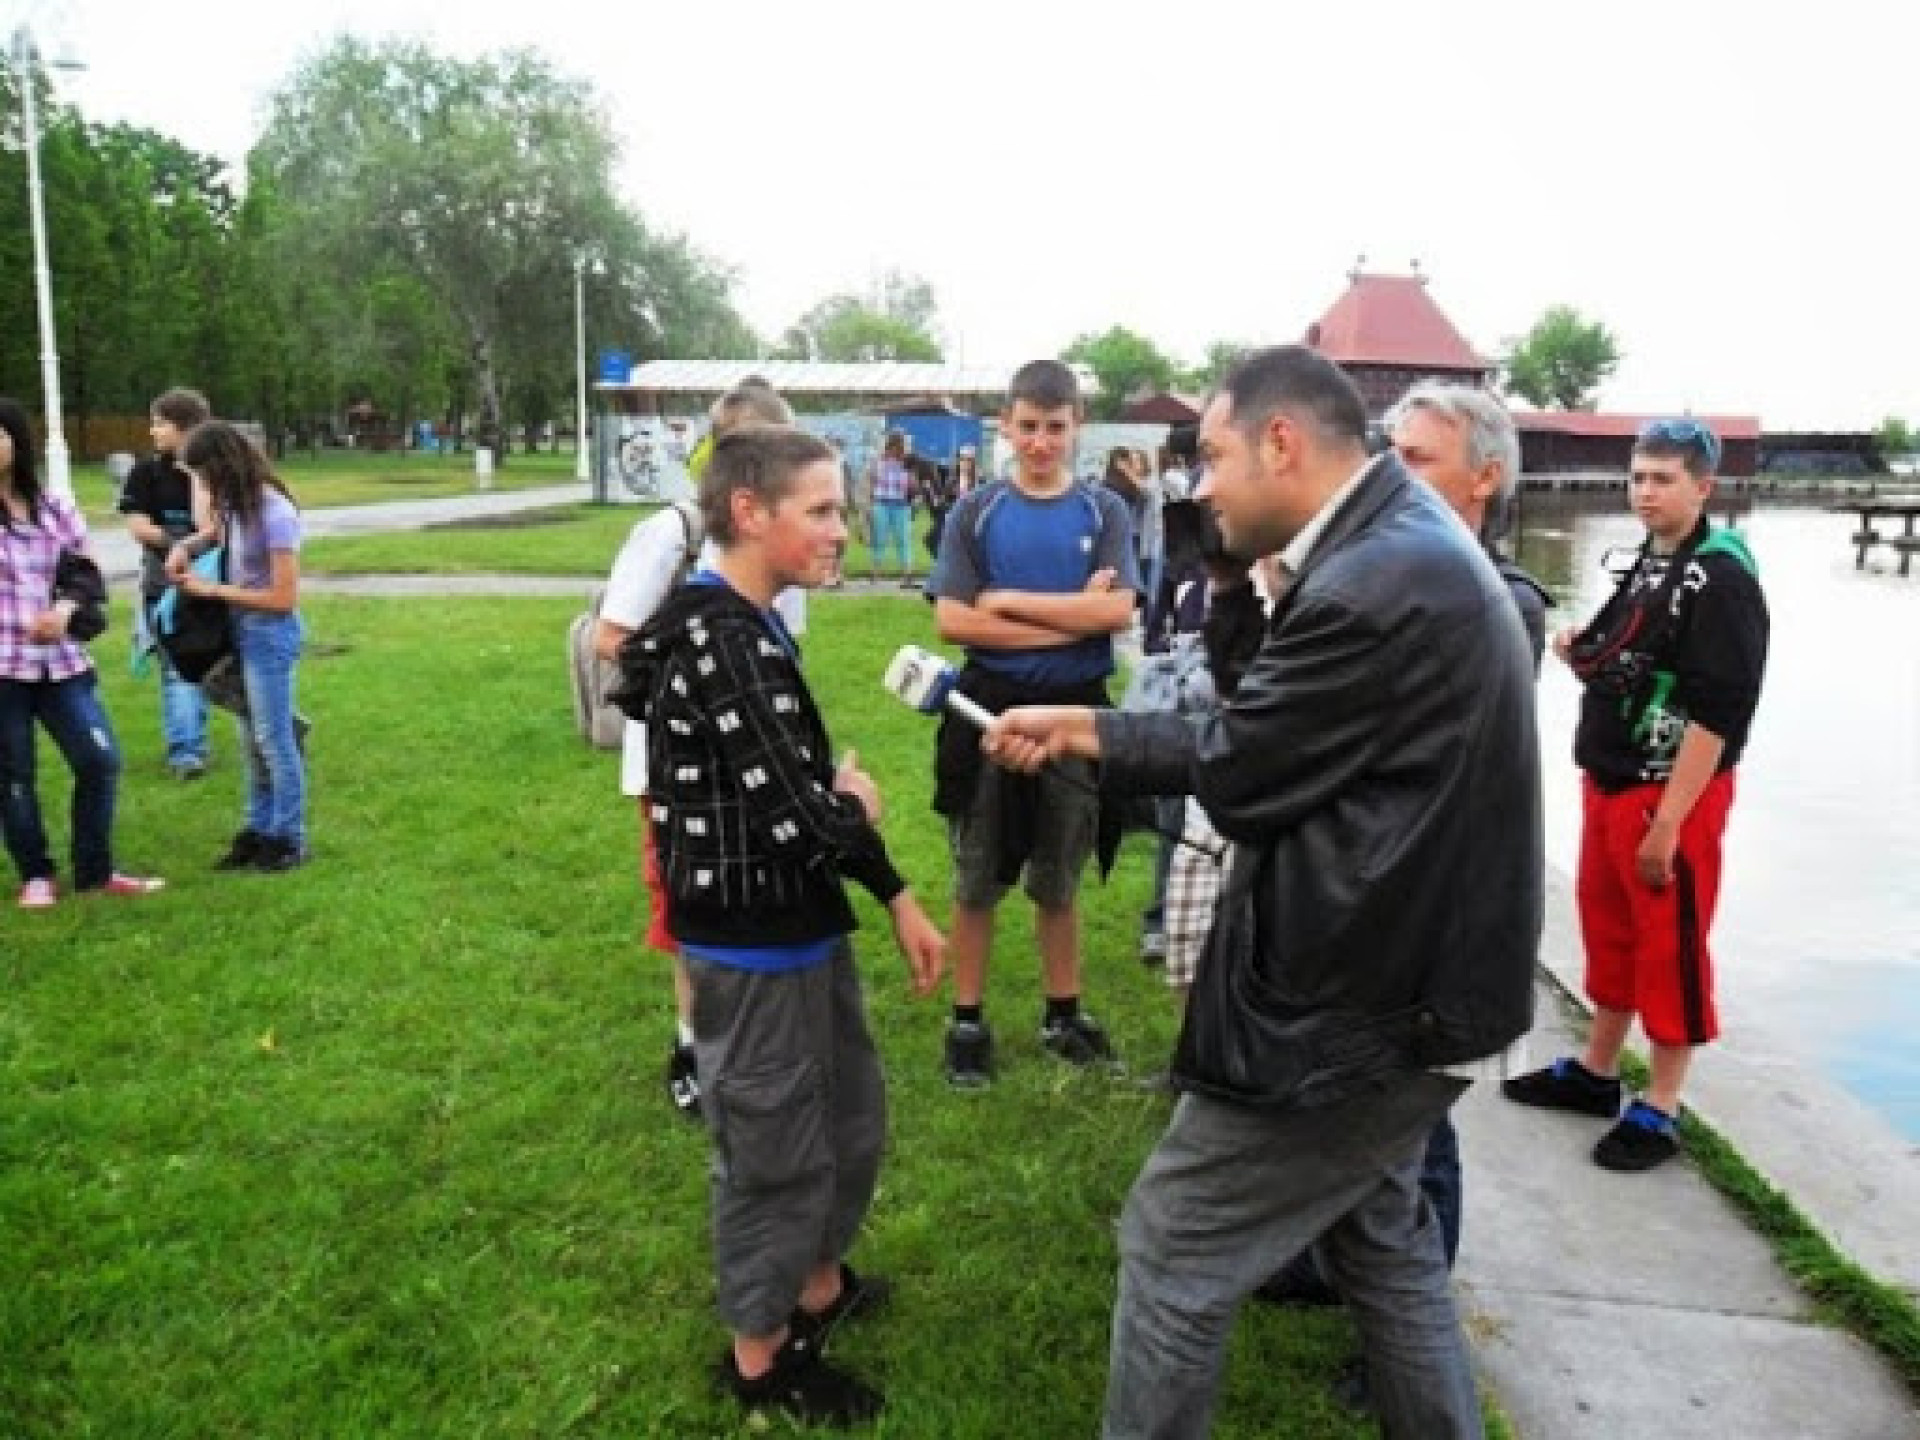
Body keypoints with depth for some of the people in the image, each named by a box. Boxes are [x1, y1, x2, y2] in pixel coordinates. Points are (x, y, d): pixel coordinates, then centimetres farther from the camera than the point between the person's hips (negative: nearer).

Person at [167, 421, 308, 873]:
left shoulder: (274, 514, -22)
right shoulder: (236, 505, 3)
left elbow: (283, 599, -21)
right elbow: (216, 532, 27)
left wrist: (212, 589, -15)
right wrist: (185, 547, 4)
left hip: (270, 634, -8)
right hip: (243, 631, 8)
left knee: (274, 738, 1)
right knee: (252, 738, 15)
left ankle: (289, 840, 13)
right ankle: (260, 831, 26)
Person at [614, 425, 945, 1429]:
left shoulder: (737, 628, 6)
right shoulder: (726, 644, -25)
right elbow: (797, 820, -28)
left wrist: (897, 898, 1)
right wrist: (855, 806, -7)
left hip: (795, 928, 9)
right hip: (756, 948, -9)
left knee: (850, 1119, 25)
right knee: (774, 1150, 11)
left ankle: (819, 1285, 47)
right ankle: (761, 1355, 33)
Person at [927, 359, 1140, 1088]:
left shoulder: (1104, 512, 1)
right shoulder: (975, 513, -2)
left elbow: (1116, 611, -13)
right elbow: (953, 621, -12)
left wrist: (1008, 600, -14)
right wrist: (1070, 619, -16)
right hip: (989, 707, 0)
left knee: (1059, 877, 15)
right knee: (977, 878, 9)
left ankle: (1063, 1012, 31)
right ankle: (968, 1021, 23)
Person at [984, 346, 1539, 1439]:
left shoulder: (1371, 584, -28)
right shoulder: (1410, 544, 5)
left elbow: (1235, 774, -17)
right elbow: (1265, 745, 6)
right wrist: (1078, 729, 5)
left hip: (1357, 1001, -10)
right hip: (1409, 978, 10)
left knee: (1173, 1249, 6)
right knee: (1381, 1236, 27)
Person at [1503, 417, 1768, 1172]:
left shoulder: (1722, 579, -17)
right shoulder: (1647, 564, 10)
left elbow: (1717, 714, -22)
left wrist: (1668, 822, -23)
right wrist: (1583, 656, -1)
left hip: (1672, 795, -9)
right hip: (1608, 783, 9)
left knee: (1672, 945, 3)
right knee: (1607, 925, 18)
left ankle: (1659, 1110, 16)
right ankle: (1596, 1071, 33)